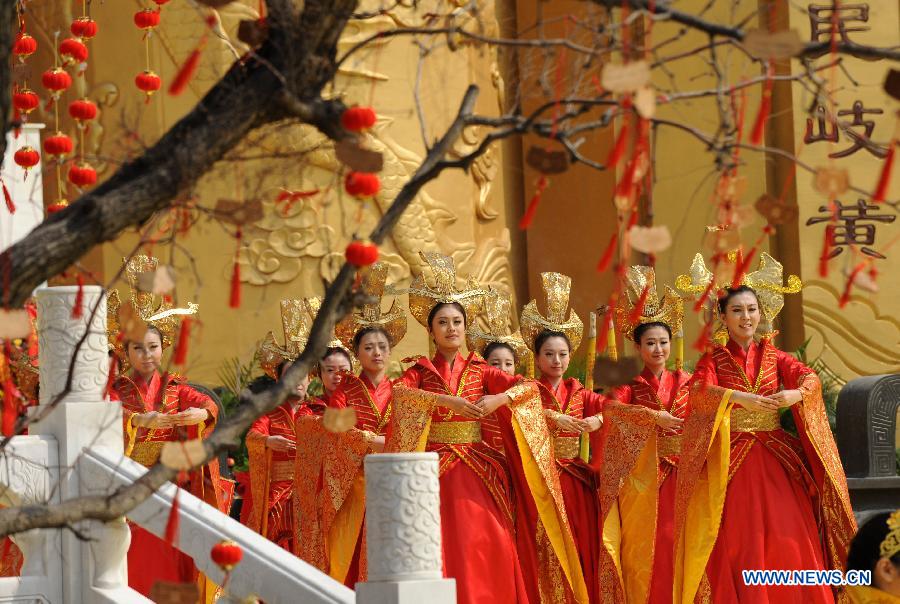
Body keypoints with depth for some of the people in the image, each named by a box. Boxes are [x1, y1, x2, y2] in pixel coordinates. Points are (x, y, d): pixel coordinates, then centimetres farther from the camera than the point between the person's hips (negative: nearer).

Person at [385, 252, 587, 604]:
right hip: (436, 471, -1)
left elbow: (528, 387, -1)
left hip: (479, 470, 2)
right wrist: (445, 400, -27)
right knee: (445, 546, -10)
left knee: (488, 544, -10)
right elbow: (400, 393, -16)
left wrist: (499, 399, -19)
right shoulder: (420, 372, 6)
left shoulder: (479, 371, 11)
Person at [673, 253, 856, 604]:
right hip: (730, 462, -2)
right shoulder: (714, 359, 4)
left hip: (776, 460, 2)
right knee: (737, 545, -6)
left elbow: (809, 378, -6)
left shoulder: (772, 357, 10)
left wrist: (795, 394, -29)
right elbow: (699, 392, -16)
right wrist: (741, 398, -31)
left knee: (788, 539, -5)